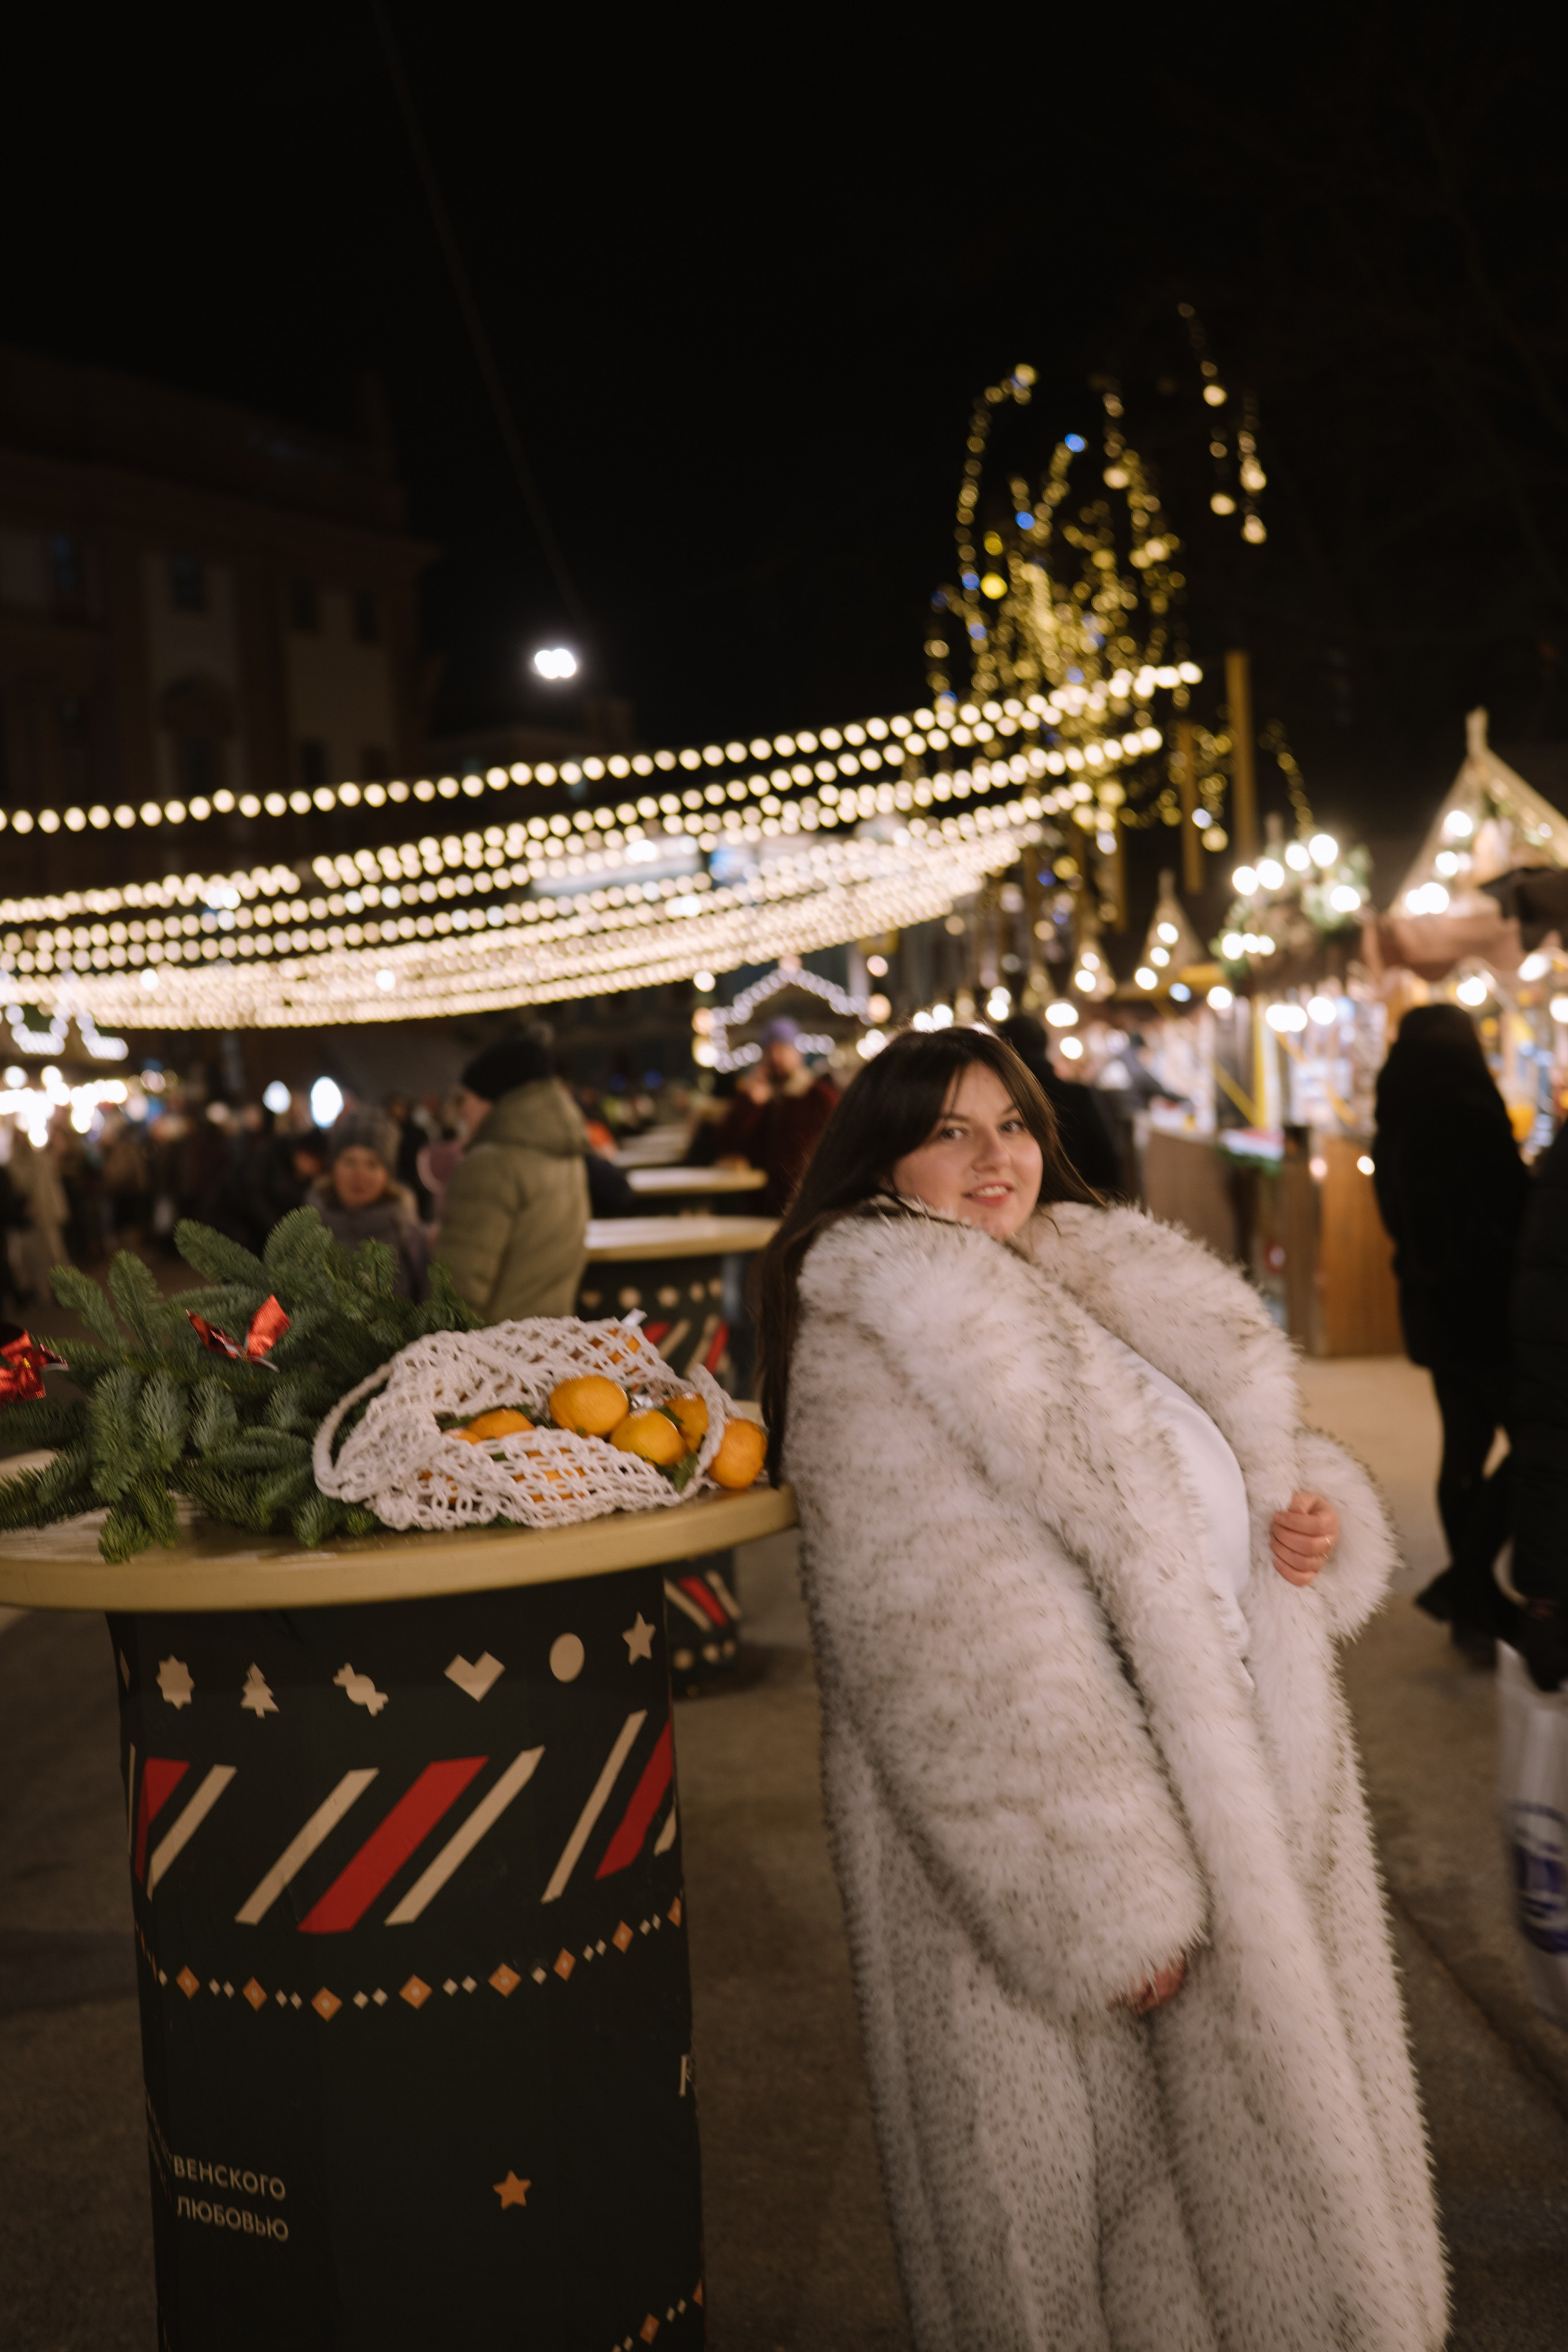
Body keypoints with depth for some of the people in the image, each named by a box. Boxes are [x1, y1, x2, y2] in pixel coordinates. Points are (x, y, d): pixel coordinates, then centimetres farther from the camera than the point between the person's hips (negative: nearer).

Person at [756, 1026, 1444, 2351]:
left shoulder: (1112, 1286, 11)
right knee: (1102, 2184, 7)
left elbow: (1232, 1452, 23)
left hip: (1242, 1786, 8)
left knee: (1246, 2162, 20)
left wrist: (1314, 1512, -1)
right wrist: (1106, 1899, -23)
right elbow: (956, 1664, -21)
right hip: (1056, 1836, -8)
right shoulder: (870, 1352, -14)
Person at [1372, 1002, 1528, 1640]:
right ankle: (1463, 1582, -3)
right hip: (1487, 1306, -8)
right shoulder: (1469, 1119, -18)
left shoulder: (1395, 1132, 7)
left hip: (1431, 1307, 8)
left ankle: (1475, 1607, 19)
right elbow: (1514, 1214, -17)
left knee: (1465, 1446, 13)